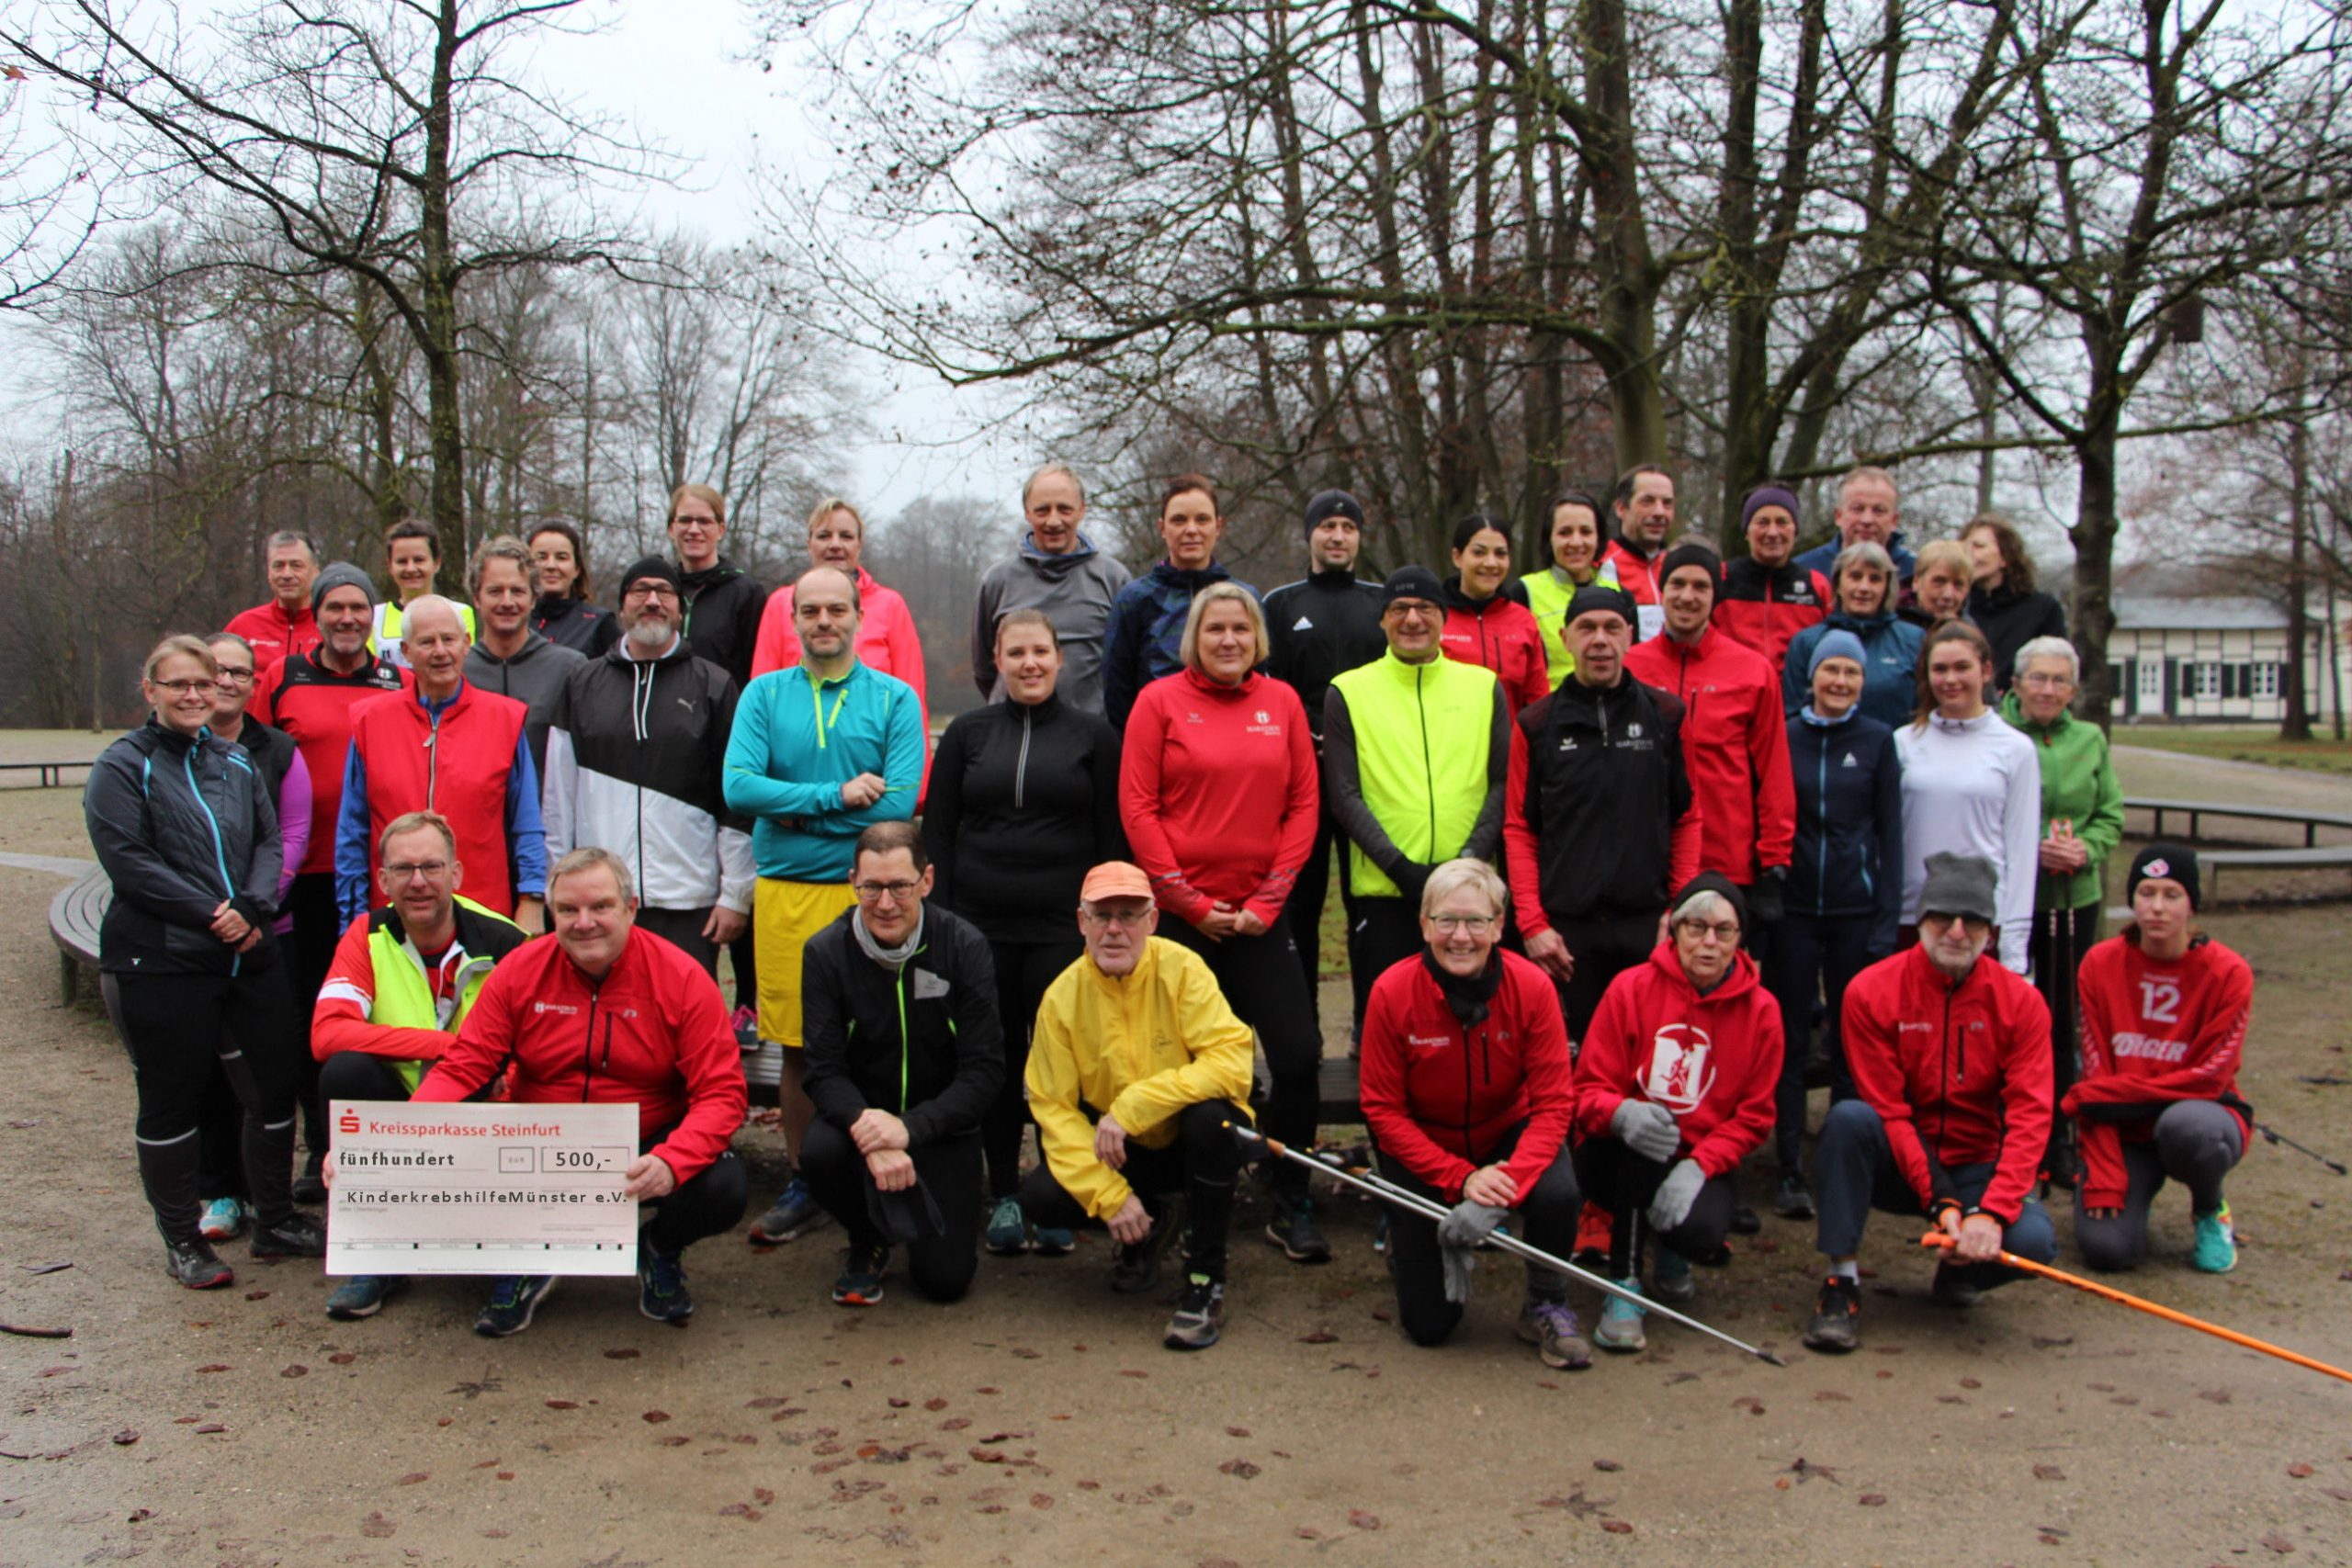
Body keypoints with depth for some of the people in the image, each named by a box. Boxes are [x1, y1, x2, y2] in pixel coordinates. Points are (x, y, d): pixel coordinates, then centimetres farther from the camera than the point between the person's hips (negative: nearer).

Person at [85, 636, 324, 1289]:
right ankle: (182, 1241, 19)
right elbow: (128, 860, -11)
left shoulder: (235, 762, 14)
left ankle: (275, 1221, 24)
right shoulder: (122, 767, -2)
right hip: (160, 961, -5)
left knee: (273, 1087, 7)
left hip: (249, 958, 5)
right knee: (171, 1101, 4)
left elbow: (270, 841, 9)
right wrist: (212, 914, -15)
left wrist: (252, 907, -10)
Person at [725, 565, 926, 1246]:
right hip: (785, 891, 2)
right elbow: (738, 787, -7)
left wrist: (794, 808, -8)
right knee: (796, 1045, 6)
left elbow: (899, 803, -9)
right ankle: (804, 1186, 18)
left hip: (866, 889, -1)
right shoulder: (764, 694, 8)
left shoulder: (894, 698, 3)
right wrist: (836, 794, -15)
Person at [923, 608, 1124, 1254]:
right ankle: (1004, 1195, 18)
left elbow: (1112, 838, 4)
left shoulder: (1094, 735, 6)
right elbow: (937, 831, 9)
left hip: (1064, 928, -2)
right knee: (996, 1060, 6)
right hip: (980, 927, 2)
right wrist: (939, 920, 1)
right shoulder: (967, 733, 10)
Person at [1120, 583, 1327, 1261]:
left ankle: (1291, 1206, 12)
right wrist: (1190, 901, -7)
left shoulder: (1281, 702, 7)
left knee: (1298, 1053, -4)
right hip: (1181, 913, -2)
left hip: (1259, 917, 2)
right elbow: (1137, 807, -4)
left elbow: (1304, 803, 6)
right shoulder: (1160, 701, 0)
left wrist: (1268, 901, -3)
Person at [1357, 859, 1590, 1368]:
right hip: (1421, 1147, 0)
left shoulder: (1532, 987, -21)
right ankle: (1407, 1243, 33)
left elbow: (1553, 1103, -19)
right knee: (1428, 1324, -3)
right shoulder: (1392, 992, -22)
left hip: (1508, 1133, 1)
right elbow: (1383, 1110, -16)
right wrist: (1460, 1178, -27)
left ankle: (1546, 1307, -2)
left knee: (1557, 1192, -34)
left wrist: (1506, 1185, -34)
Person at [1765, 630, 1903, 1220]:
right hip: (1793, 910, 0)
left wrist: (1888, 920, -2)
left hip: (1857, 912, 0)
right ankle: (1790, 1173, 8)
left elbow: (1890, 834, 4)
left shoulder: (1878, 740, 4)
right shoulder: (1784, 737, 4)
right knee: (1790, 1044, 2)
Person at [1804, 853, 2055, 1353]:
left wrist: (1990, 1211, -27)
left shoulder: (2020, 1002, -6)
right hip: (1896, 1167, -1)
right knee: (1848, 1118, -33)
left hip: (1977, 1168, 1)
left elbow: (2030, 1117, -14)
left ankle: (1960, 1271, 9)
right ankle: (1842, 1282, -21)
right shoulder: (1871, 992, -11)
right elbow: (1889, 1114, -13)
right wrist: (1940, 1202, -24)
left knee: (2033, 1240, -28)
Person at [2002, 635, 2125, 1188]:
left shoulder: (2091, 740, 9)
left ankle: (2057, 1141, 21)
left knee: (2062, 1019, 11)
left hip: (2076, 899, 4)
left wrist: (2085, 851, -8)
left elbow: (2110, 816, 11)